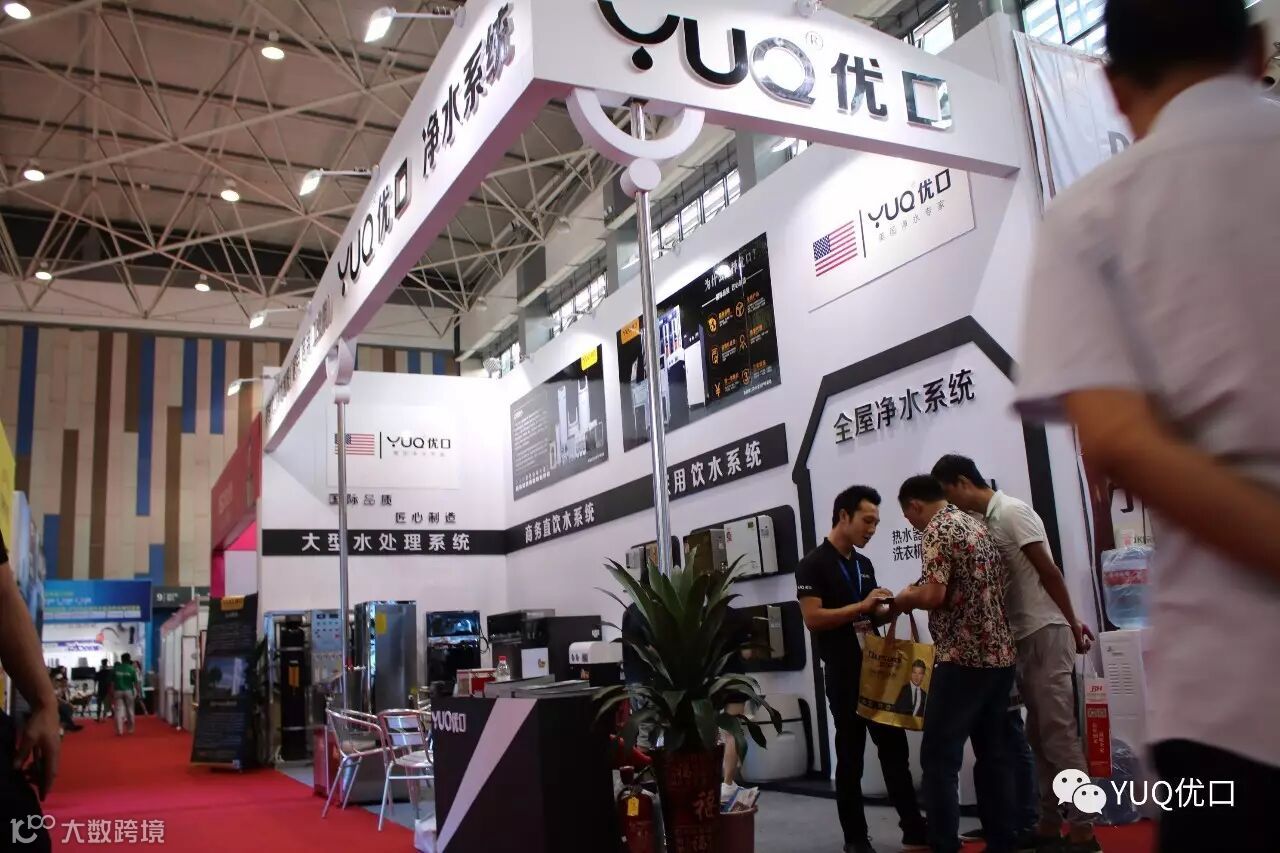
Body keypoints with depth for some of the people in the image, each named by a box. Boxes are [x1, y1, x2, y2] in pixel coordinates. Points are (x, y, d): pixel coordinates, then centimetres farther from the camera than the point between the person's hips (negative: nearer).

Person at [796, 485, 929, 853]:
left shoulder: (864, 564, 14)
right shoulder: (814, 564, -9)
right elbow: (812, 618, -18)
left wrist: (895, 606, -1)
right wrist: (862, 606, -21)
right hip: (843, 674, -7)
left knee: (895, 750, 9)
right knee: (850, 756, 3)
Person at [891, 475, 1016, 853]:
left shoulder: (937, 530, -10)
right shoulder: (977, 525, 16)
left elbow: (934, 595, -20)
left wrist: (904, 599, -1)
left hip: (962, 658, -9)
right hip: (999, 654, 9)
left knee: (940, 756, -3)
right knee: (993, 752, 13)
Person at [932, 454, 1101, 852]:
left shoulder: (1010, 511, -12)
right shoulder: (990, 519, 14)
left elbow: (1049, 572, -14)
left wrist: (1072, 625, -13)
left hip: (1045, 634, -9)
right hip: (1024, 637, 9)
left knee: (1059, 735, -6)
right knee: (1039, 737, 12)